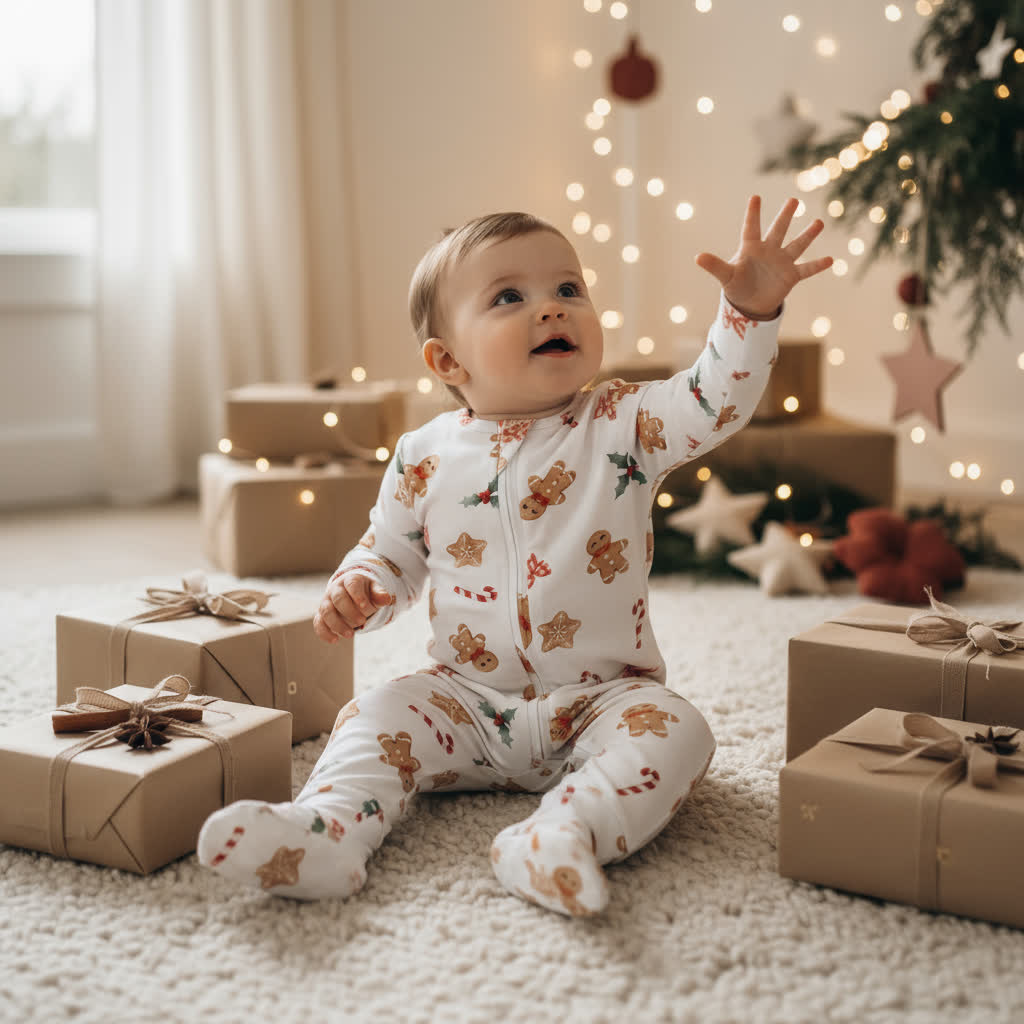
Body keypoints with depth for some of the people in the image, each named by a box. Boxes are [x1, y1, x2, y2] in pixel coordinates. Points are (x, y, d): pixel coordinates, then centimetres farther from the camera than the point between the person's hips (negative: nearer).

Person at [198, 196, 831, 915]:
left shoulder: (625, 426, -4)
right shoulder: (427, 457, 1)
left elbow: (720, 401, -15)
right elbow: (390, 551, 12)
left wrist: (752, 310, -30)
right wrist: (356, 588, -10)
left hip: (601, 697, -2)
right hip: (468, 700, 2)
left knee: (677, 731, -27)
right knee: (377, 714, -15)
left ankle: (567, 829, -45)